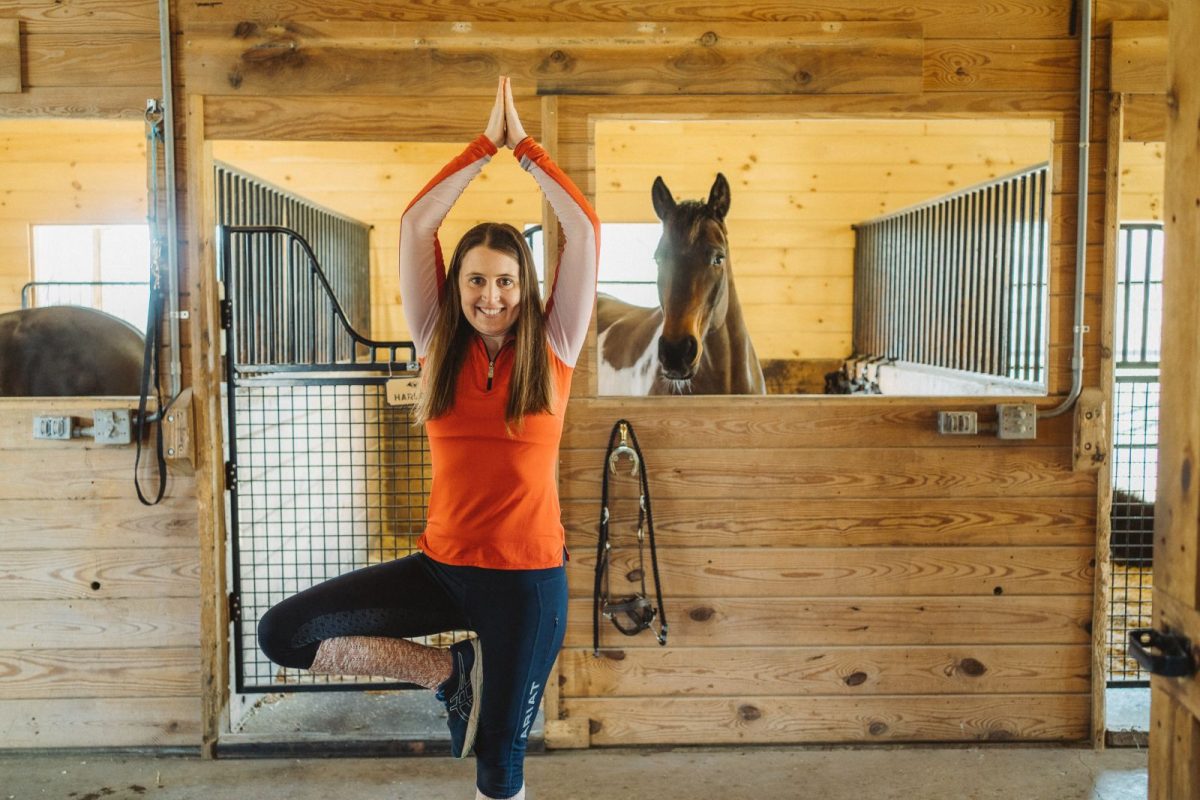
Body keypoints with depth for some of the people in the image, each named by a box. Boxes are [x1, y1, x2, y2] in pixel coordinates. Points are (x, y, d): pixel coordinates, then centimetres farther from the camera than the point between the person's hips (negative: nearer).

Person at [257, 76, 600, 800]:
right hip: (443, 565, 3)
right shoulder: (441, 348, 3)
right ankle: (450, 670, 7)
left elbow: (584, 228, -7)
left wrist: (524, 143, 0)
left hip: (529, 577, -2)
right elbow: (415, 225, -2)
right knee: (283, 633, -8)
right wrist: (485, 144, 1)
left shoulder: (551, 351, -2)